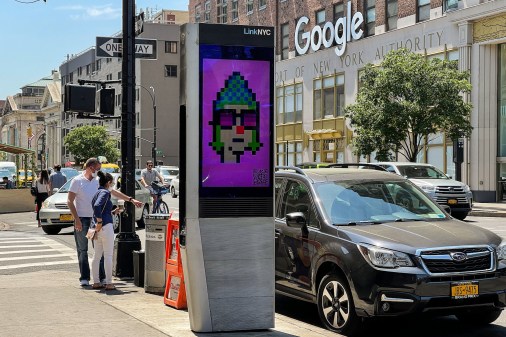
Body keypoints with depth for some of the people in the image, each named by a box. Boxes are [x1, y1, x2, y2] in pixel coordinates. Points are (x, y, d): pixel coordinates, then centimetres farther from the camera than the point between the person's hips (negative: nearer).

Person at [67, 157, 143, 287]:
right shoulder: (77, 181, -4)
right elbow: (70, 201, -6)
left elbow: (113, 192, 16)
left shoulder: (98, 182, 10)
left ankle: (102, 277, 8)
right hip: (82, 219, -5)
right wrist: (76, 220, -13)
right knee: (82, 250, 2)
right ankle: (84, 278, 7)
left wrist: (131, 199, 11)